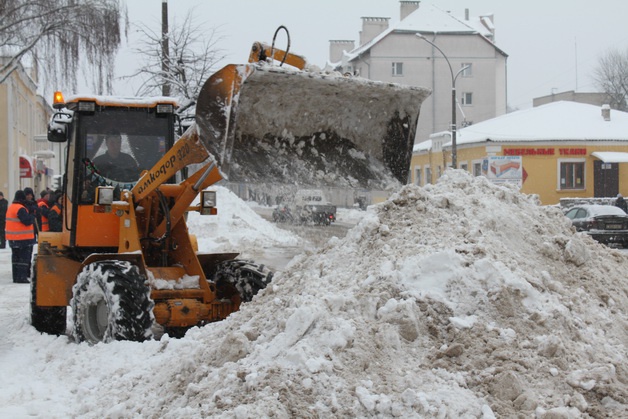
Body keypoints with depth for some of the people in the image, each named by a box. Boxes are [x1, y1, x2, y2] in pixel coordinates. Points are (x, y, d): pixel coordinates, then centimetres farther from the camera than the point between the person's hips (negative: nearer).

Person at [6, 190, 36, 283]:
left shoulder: (11, 207, 13)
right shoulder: (20, 209, -18)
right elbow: (27, 221, -23)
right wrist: (32, 215, -6)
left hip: (13, 238, 9)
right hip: (23, 238, -9)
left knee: (16, 257, 14)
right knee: (23, 258, -5)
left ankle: (16, 277, 17)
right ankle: (21, 277, -8)